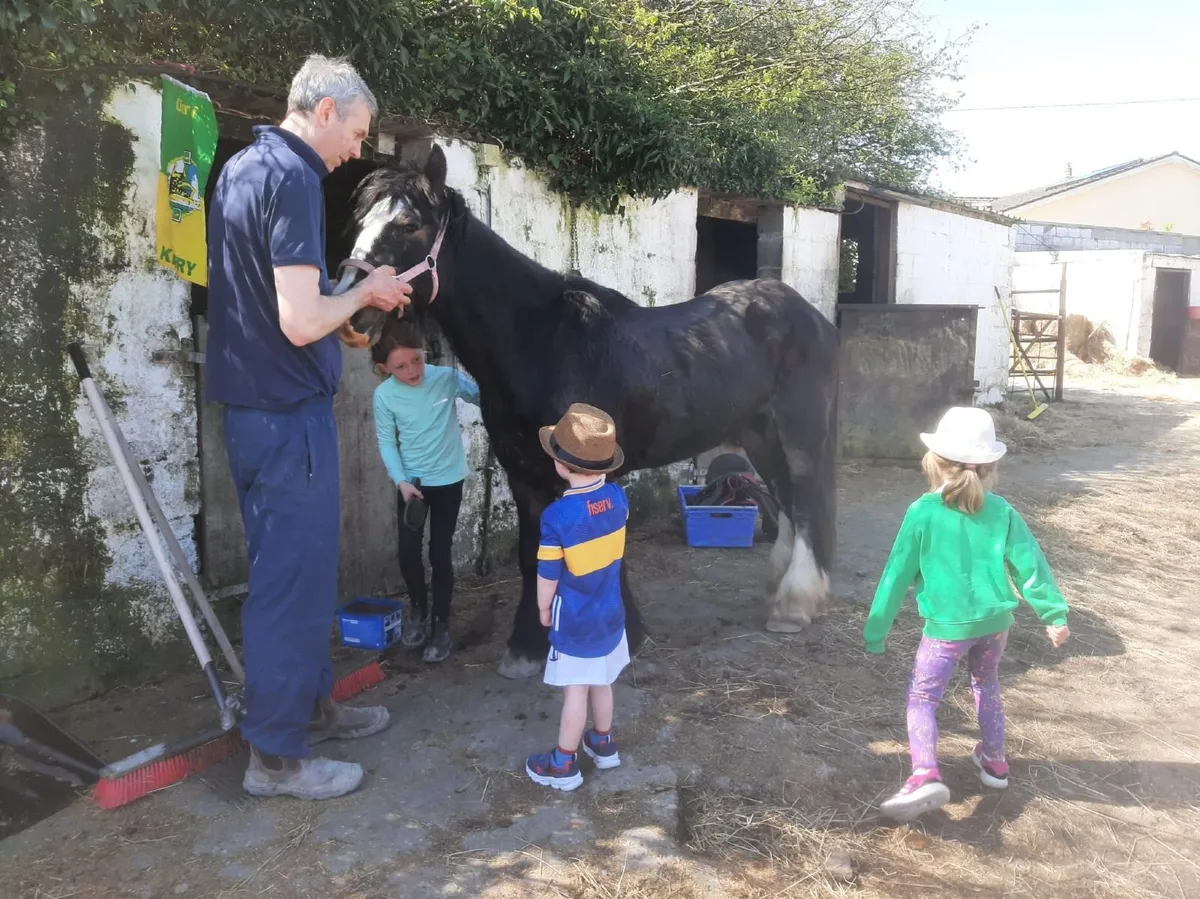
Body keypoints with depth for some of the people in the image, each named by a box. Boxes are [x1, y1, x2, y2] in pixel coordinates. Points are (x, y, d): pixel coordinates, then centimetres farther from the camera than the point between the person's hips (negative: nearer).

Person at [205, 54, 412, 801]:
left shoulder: (243, 168, 13)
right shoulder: (292, 178, -17)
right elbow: (300, 321, -24)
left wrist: (353, 301, 13)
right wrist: (364, 292, -7)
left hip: (255, 404, 10)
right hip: (288, 412, -10)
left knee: (300, 568, 19)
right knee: (295, 579, 0)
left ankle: (311, 704, 34)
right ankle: (277, 755, 12)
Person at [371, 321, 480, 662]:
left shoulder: (448, 378, -15)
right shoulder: (384, 395, -13)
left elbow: (484, 397, -2)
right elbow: (386, 443, -6)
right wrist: (401, 481, -17)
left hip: (448, 480, -1)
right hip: (411, 482, 1)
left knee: (440, 554, 3)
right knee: (408, 552, 3)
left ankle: (441, 623, 20)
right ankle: (418, 608, 32)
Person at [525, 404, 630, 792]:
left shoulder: (557, 515, -27)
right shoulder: (617, 496, -10)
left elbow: (548, 576, -17)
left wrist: (543, 608, 1)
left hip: (575, 621, -6)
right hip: (610, 613, 6)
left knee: (576, 691, 6)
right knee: (600, 683, 23)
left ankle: (563, 765, 21)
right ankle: (603, 744, 41)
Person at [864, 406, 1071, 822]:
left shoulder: (922, 513, -11)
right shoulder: (1002, 513, -2)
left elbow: (898, 575, -6)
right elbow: (1031, 565, 0)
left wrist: (876, 630, 2)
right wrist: (1055, 614, 12)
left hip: (947, 625, -4)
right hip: (995, 621, 5)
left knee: (922, 697, 0)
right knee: (986, 685, 28)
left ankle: (926, 775, -19)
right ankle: (994, 761, 41)